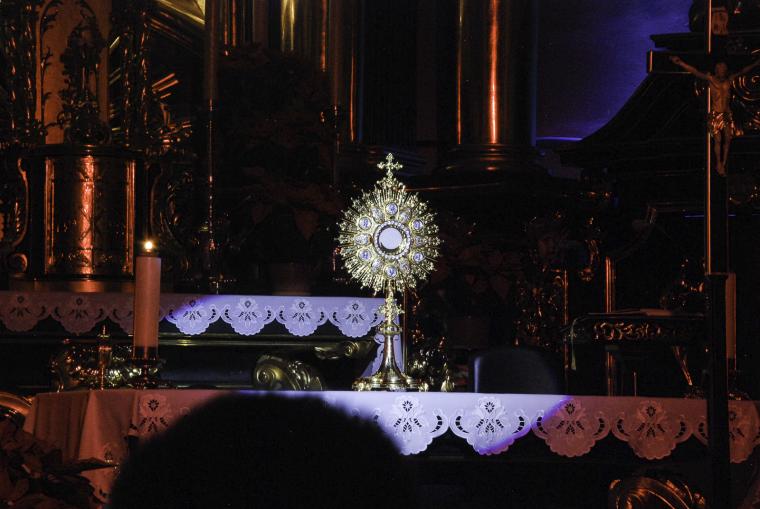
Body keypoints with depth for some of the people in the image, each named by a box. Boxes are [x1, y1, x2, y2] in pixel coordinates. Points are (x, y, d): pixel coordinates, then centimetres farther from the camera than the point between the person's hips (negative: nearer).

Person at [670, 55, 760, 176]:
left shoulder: (729, 80, 4)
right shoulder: (711, 79, -4)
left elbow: (743, 71, 12)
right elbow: (695, 71, -12)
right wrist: (680, 63, -21)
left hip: (727, 114, 3)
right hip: (715, 114, -3)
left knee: (728, 139, 0)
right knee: (718, 139, -7)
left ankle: (723, 164, 11)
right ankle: (719, 164, 5)